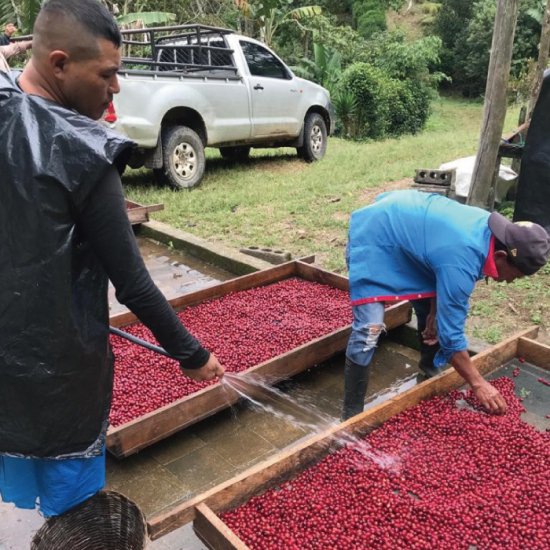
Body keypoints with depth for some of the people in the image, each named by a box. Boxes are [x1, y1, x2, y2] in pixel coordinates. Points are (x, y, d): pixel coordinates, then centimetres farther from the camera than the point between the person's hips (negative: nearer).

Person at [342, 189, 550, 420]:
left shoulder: (493, 229, -8)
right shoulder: (460, 262, -35)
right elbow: (451, 332, -26)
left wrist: (435, 313, 4)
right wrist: (478, 383, -16)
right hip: (373, 238, -9)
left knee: (430, 306, 14)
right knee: (369, 330, -19)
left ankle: (431, 367, 40)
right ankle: (352, 415, -7)